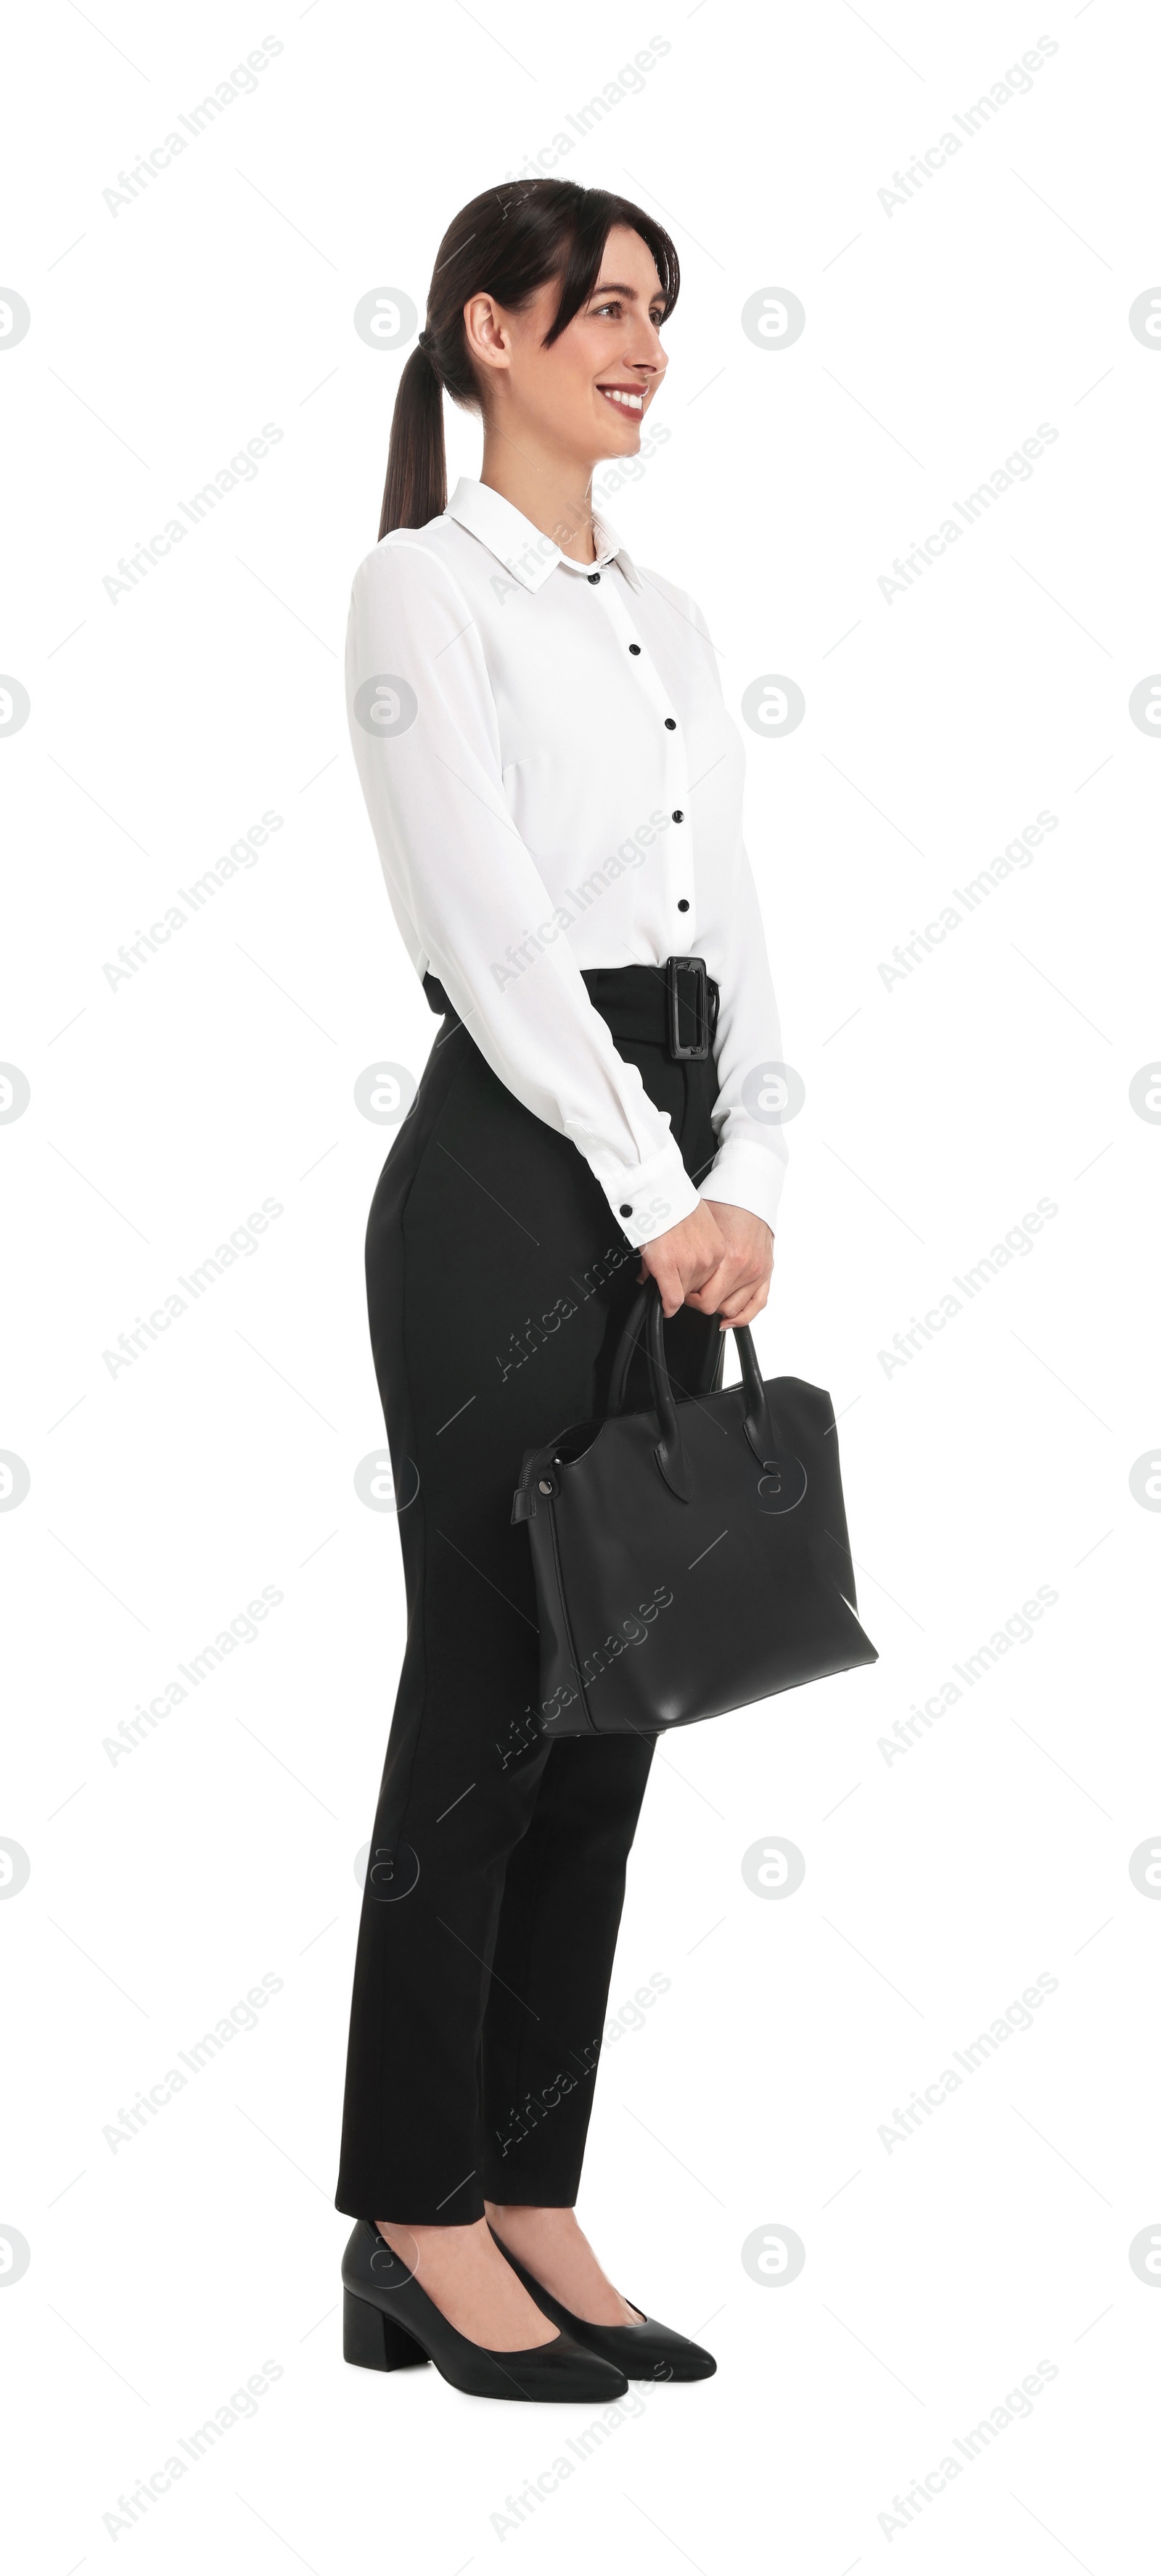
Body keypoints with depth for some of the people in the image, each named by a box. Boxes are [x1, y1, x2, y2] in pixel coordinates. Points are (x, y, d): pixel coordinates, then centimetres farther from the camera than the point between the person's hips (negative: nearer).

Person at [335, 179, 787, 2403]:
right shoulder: (424, 584, -7)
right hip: (512, 1175, -8)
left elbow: (732, 927, 12)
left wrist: (745, 1184, -2)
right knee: (485, 1701, -3)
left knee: (613, 1711, 9)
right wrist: (653, 1196, -17)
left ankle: (535, 2211, 18)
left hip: (667, 1183, 8)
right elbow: (493, 928, -16)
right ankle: (418, 2234, 9)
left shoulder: (669, 616, 18)